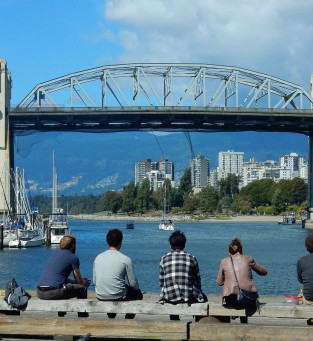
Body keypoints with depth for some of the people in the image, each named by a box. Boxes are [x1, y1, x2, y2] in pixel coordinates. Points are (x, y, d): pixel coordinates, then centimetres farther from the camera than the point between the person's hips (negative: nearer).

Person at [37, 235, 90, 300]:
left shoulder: (54, 254, 23)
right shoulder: (73, 257, 2)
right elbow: (79, 281, 7)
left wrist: (83, 281, 38)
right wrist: (85, 283, 32)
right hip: (52, 293, -8)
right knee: (82, 288, 7)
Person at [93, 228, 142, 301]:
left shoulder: (98, 258, 4)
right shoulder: (126, 259, -9)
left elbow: (94, 281, 10)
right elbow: (133, 283, -6)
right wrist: (137, 288, 17)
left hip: (100, 297, 5)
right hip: (118, 297, -5)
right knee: (138, 293, 25)